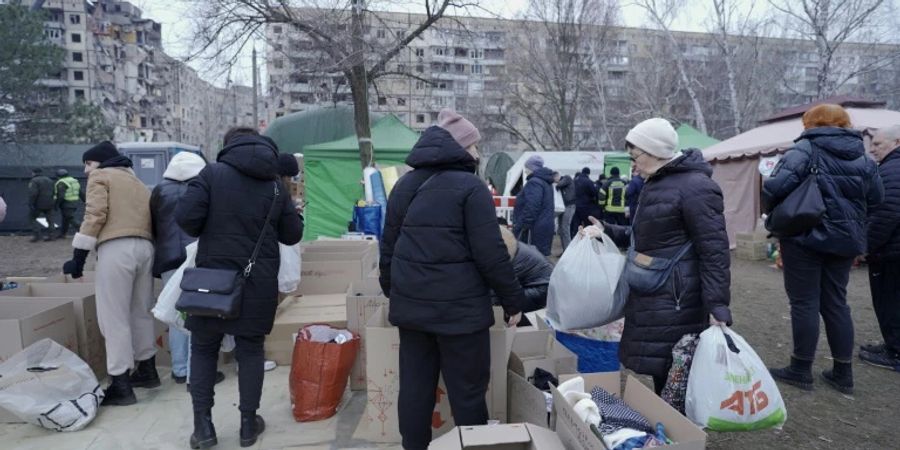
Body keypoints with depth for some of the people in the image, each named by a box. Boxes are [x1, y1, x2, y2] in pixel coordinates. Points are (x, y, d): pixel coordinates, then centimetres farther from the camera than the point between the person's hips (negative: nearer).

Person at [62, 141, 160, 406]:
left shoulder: (100, 177, 8)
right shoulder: (137, 182, 29)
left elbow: (95, 216, -6)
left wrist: (78, 257, -5)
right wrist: (142, 242, 19)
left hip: (116, 248, -7)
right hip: (145, 247, 7)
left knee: (114, 317, -4)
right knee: (141, 312, 18)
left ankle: (121, 385, -3)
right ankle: (147, 370, 26)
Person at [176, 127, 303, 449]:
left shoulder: (212, 173, -4)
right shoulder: (276, 185, 5)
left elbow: (185, 217, -14)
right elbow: (293, 235, 7)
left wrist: (204, 233, 6)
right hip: (259, 282, 2)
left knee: (203, 349, 13)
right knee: (250, 351, 12)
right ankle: (248, 424, 18)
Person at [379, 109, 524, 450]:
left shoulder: (404, 185, 10)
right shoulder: (470, 187, -10)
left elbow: (388, 246, 15)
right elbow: (491, 254, -14)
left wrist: (391, 290, 26)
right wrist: (513, 300, -4)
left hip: (410, 303, 7)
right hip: (459, 306, -6)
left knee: (414, 386, 15)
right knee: (468, 390, 7)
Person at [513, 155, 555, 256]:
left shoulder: (534, 182, -15)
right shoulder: (545, 182, 19)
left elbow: (531, 208, -26)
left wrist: (520, 226, -23)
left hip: (534, 229, -10)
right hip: (543, 227, 10)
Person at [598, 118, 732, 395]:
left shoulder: (695, 187, -15)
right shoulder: (656, 185, 16)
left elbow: (714, 251, -19)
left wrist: (717, 307, -22)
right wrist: (607, 232, 12)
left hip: (676, 302, -10)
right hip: (654, 298, 10)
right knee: (660, 375, 18)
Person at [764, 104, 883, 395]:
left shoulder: (805, 150, -10)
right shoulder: (862, 157, 11)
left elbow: (776, 187, -23)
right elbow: (876, 198, 16)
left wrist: (771, 211, -4)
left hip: (805, 237, -6)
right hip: (845, 239, 6)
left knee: (805, 302, 2)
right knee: (835, 302, 14)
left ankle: (801, 370, 10)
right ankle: (843, 373, 20)